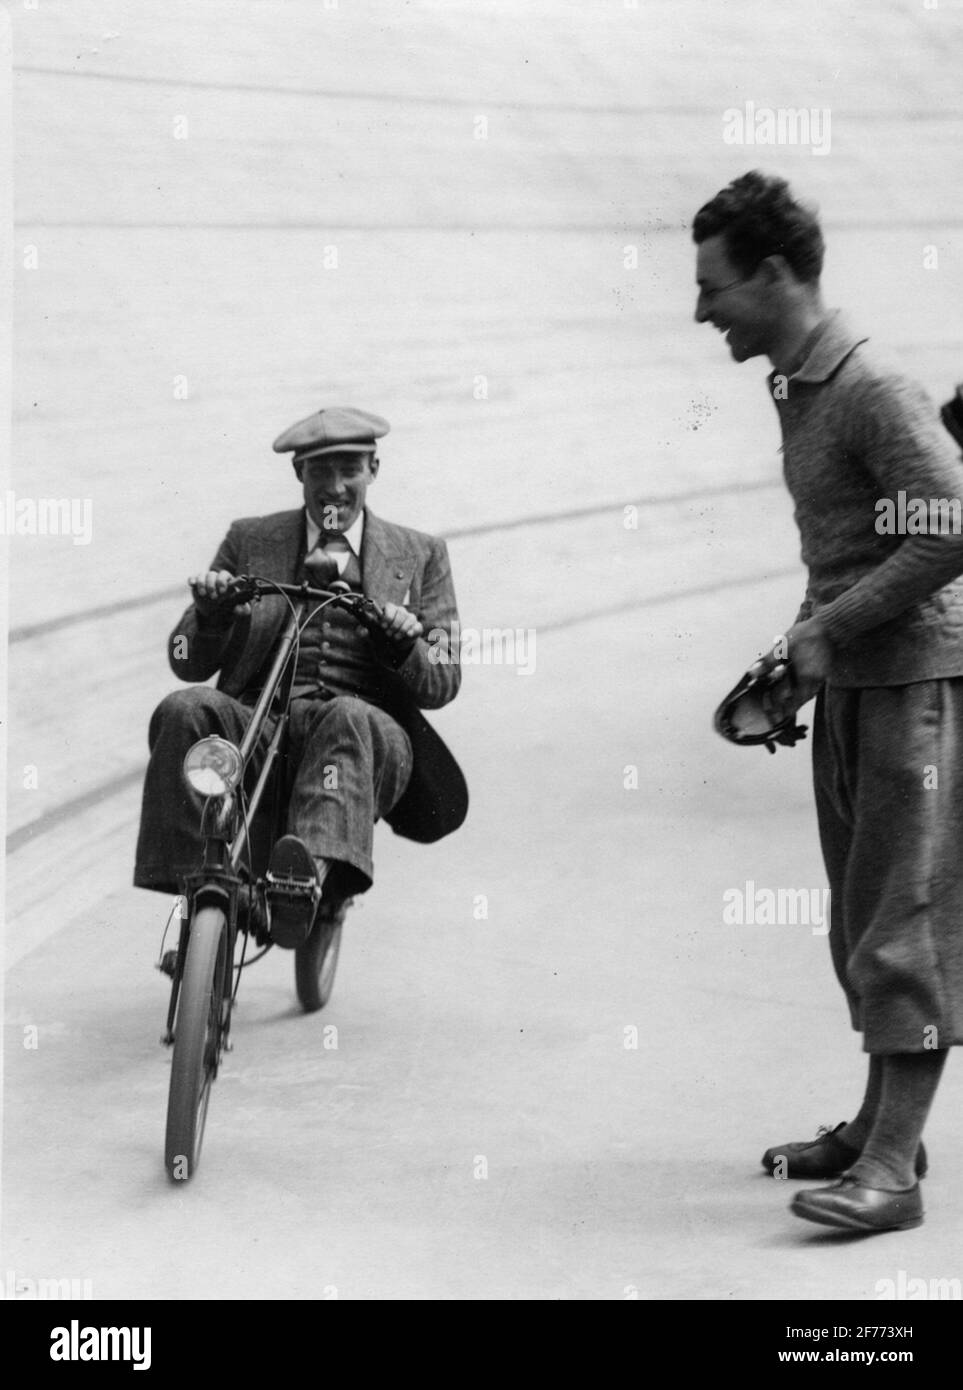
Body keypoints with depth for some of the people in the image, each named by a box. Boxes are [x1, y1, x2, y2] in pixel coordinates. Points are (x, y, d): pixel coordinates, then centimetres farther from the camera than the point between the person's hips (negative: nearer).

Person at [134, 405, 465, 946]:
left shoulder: (419, 555, 19)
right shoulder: (250, 541, 21)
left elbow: (443, 683, 12)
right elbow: (187, 662, 16)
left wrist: (406, 647, -11)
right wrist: (210, 614, -7)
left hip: (367, 725, -2)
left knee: (349, 718, -38)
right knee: (185, 710, -31)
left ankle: (310, 877, -61)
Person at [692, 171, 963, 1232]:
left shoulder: (873, 391, -17)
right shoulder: (795, 388, 12)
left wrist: (831, 629, -18)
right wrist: (802, 641, 10)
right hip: (847, 680, 9)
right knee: (862, 914, 14)